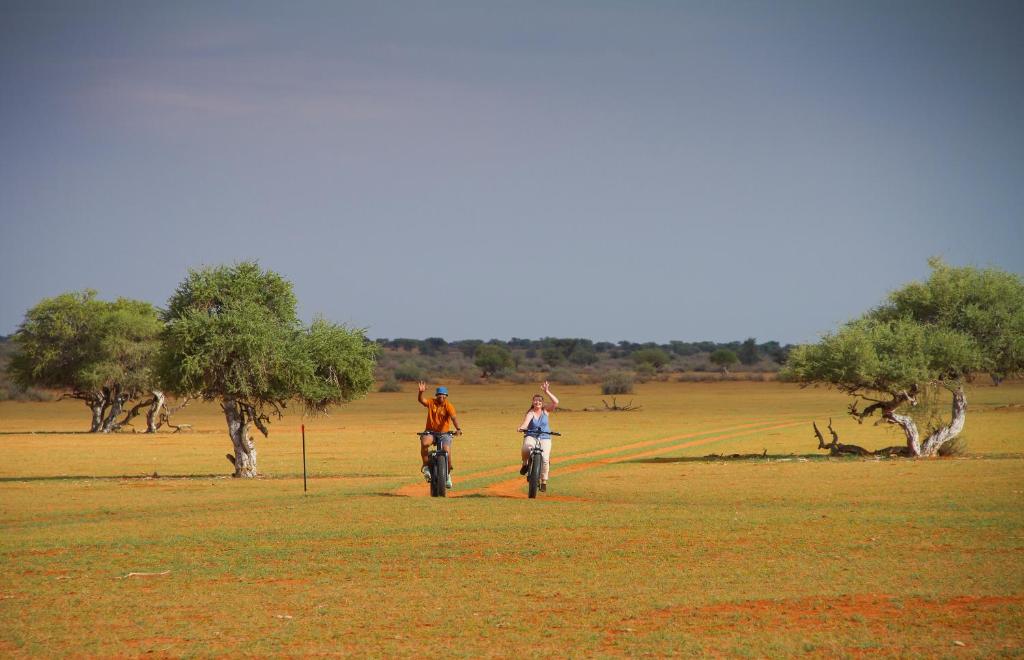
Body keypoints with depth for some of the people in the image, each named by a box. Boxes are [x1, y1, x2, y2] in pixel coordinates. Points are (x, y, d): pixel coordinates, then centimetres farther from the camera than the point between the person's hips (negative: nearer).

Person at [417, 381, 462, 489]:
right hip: (430, 432, 1)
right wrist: (421, 392, -38)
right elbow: (420, 400, -17)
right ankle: (426, 466, -12)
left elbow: (454, 417, -23)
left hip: (444, 433, -1)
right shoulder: (431, 402, -2)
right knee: (424, 443, -32)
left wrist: (458, 429, -40)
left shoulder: (448, 406, -9)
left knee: (447, 452, -18)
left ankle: (448, 474, 8)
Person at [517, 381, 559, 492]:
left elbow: (556, 402, -11)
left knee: (545, 459, -18)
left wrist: (547, 392, -14)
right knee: (526, 447, -37)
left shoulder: (546, 411, 4)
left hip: (545, 438, 2)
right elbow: (525, 422, -23)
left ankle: (544, 482, -3)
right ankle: (525, 463, -6)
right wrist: (521, 428, -45)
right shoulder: (530, 413, -3)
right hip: (531, 436, -2)